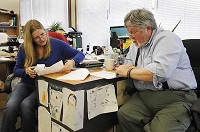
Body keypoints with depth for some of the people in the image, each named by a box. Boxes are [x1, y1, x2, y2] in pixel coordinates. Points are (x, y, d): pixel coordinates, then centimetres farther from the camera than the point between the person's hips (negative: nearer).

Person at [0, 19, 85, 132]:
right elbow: (16, 70, 12)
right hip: (27, 84, 3)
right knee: (10, 106, -26)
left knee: (26, 105, -29)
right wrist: (26, 71, -12)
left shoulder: (57, 44, -4)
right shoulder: (24, 49, 2)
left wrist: (72, 62, -23)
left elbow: (80, 54, 0)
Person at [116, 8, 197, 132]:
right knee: (123, 114, -17)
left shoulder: (167, 39, -10)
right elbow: (129, 62, 24)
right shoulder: (137, 43, 15)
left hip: (176, 97, -6)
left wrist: (129, 72, -12)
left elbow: (160, 72, -24)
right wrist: (133, 69, -1)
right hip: (145, 95, 7)